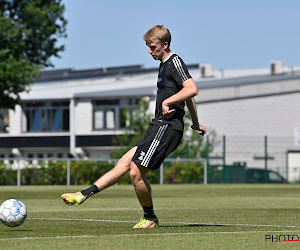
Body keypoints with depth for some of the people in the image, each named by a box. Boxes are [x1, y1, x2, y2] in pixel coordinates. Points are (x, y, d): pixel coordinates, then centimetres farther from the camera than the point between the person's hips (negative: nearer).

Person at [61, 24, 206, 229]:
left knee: (136, 172, -12)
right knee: (124, 164, 5)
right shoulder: (165, 65, 21)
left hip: (167, 127, -10)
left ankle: (150, 218, 3)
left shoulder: (174, 62, -9)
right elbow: (188, 95, 31)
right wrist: (195, 122, 37)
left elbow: (192, 90, -24)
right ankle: (84, 195, 3)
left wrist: (167, 101, -18)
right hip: (159, 127, 10)